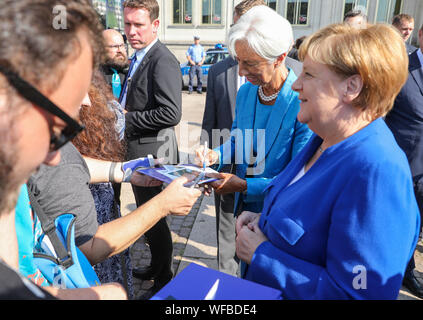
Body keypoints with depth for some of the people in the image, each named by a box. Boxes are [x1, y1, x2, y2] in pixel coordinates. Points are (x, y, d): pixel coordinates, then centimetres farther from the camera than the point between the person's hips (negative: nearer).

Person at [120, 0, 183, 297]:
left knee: (154, 217, 4)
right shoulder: (139, 57, 14)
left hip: (152, 153, -10)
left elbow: (171, 114, -28)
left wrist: (127, 118, -19)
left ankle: (164, 280, 26)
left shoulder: (163, 60, -18)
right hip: (138, 150, 10)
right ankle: (157, 265, 43)